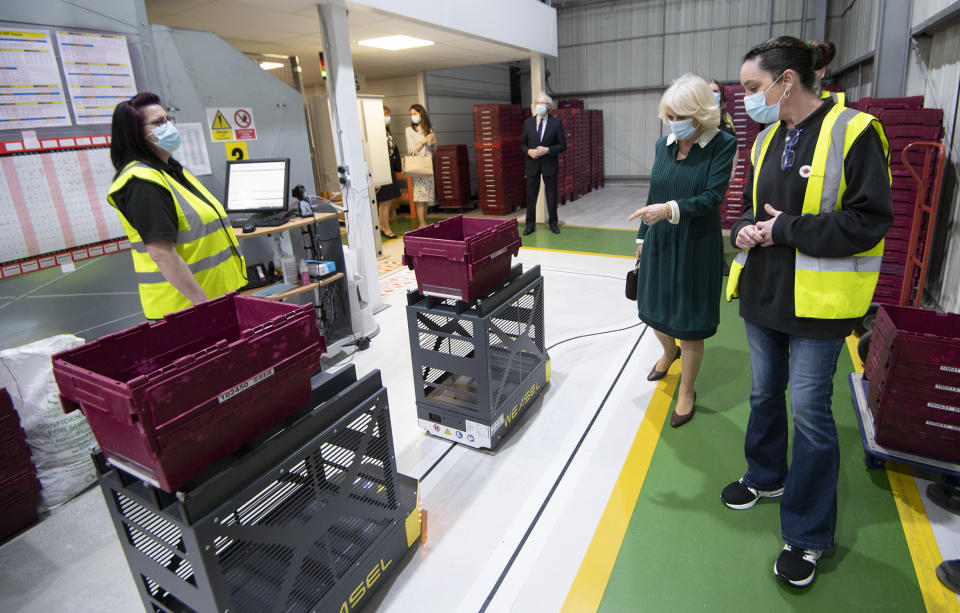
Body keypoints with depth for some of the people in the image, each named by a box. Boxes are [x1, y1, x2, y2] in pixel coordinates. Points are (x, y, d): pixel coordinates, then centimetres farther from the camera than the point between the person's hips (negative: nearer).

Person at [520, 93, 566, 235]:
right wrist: (529, 151, -13)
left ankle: (553, 223, 21)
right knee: (531, 195, 5)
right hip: (532, 164, 1)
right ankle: (530, 224, 15)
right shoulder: (527, 122, 4)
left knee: (551, 196, 8)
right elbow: (522, 144, 9)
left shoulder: (557, 122, -2)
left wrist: (547, 150, -17)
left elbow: (562, 145, -3)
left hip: (549, 164, -1)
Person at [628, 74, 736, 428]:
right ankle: (669, 352, 51)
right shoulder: (663, 145, 5)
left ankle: (687, 392, 24)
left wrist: (670, 209, -33)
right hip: (659, 243, 5)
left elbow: (712, 197, -19)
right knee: (654, 310, 17)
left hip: (697, 246, -5)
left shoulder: (722, 145, -10)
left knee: (690, 325, 4)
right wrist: (642, 236, 16)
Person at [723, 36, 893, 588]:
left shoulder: (853, 132, -13)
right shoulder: (767, 140, 9)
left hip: (818, 300, -6)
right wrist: (746, 230, -3)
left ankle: (809, 536, 20)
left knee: (809, 410, 1)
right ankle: (767, 477, 43)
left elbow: (871, 221, -17)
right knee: (765, 392, 19)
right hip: (764, 290, 7)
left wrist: (786, 230, -19)